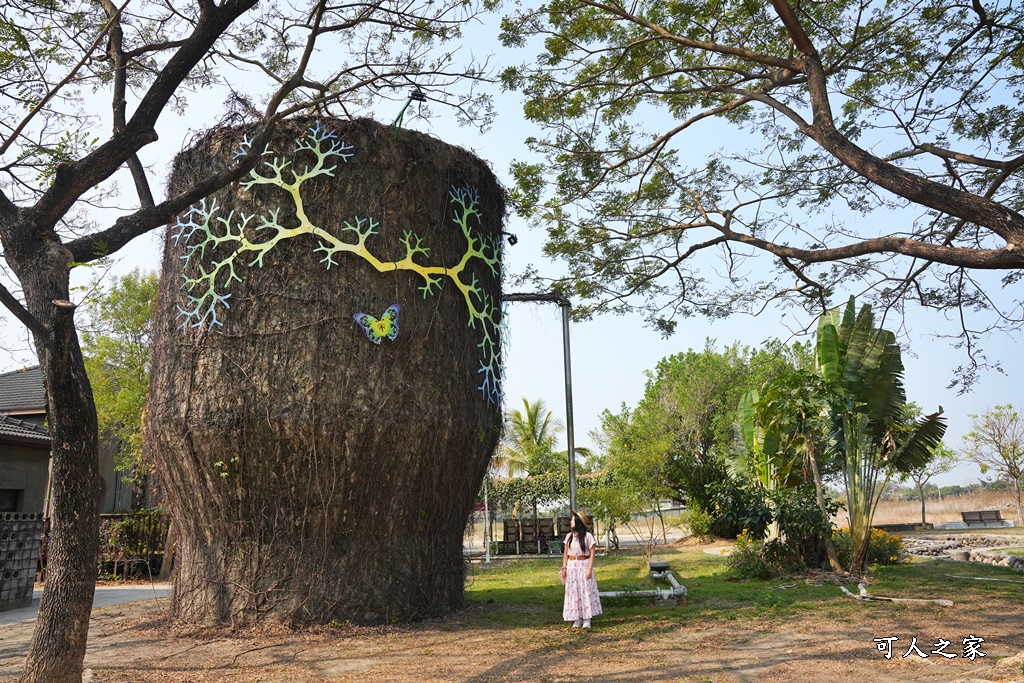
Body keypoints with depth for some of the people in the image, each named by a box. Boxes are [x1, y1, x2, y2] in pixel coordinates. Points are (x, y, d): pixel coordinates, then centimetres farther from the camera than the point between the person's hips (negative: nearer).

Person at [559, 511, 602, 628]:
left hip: (584, 566, -5)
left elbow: (592, 553, -9)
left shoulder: (588, 536, -8)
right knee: (573, 592, 6)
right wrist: (564, 567, 4)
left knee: (586, 591, -2)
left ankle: (587, 619, 4)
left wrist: (589, 569, -15)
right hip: (571, 567, 5)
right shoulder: (569, 536, 7)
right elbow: (565, 553, 11)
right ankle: (577, 619, 14)